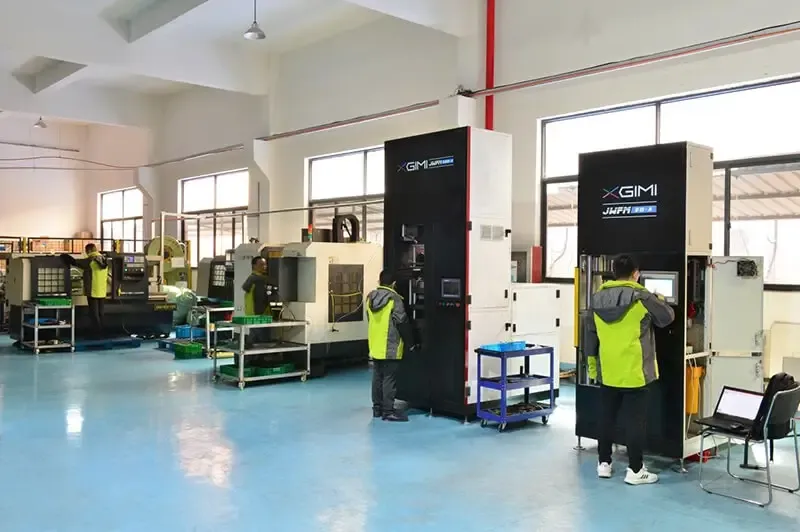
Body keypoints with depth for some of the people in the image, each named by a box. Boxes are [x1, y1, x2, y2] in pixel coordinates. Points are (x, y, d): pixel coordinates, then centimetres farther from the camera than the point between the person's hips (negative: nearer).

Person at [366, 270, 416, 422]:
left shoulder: (370, 297, 7)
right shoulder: (394, 299, -14)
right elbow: (402, 323, -13)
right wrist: (410, 343, -3)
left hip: (375, 346, 7)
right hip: (390, 347, -7)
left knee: (377, 377, 14)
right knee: (389, 379, -3)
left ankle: (377, 408, 21)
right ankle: (388, 411, -1)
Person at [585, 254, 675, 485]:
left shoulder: (598, 298, 4)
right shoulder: (642, 297, -12)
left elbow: (591, 334, 10)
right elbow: (667, 317, 1)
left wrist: (592, 364, 19)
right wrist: (658, 301, 21)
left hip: (607, 371, 5)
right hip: (634, 372, -5)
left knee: (606, 418, 14)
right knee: (635, 421, 3)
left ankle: (603, 463, 22)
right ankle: (635, 470, 8)